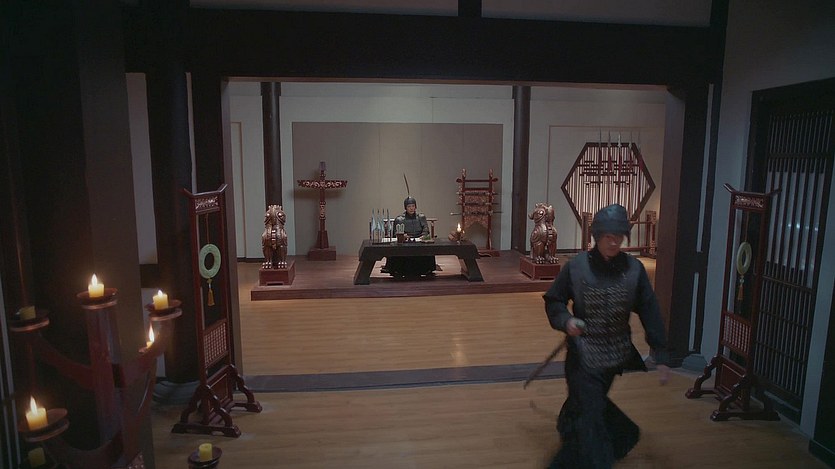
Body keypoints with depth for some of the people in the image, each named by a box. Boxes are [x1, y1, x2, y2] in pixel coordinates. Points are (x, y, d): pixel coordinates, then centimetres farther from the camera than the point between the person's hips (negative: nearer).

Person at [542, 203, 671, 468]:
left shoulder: (634, 269, -7)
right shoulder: (576, 266, -12)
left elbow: (650, 313, -4)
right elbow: (553, 300, -1)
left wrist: (661, 356, -6)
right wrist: (565, 320, -21)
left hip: (616, 355, 3)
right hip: (583, 354, -3)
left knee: (589, 404, 21)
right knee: (589, 413, -5)